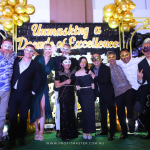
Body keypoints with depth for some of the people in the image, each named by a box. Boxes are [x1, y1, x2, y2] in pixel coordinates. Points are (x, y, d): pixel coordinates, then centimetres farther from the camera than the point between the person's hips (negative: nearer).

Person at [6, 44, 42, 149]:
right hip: (14, 93, 2)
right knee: (12, 117, 4)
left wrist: (33, 91, -4)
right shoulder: (16, 61, 8)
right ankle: (12, 140, 17)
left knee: (23, 117, 8)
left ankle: (21, 138, 25)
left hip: (26, 95, -1)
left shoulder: (36, 65, 2)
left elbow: (39, 79, 0)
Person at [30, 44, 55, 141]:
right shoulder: (38, 57, 0)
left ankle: (41, 132, 7)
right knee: (35, 107, 5)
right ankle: (36, 131, 19)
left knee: (43, 108, -1)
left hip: (44, 85, 1)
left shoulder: (53, 60, 7)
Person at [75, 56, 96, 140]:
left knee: (90, 112, -2)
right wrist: (77, 87, -8)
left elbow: (92, 83, 9)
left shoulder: (89, 72, 6)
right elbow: (76, 84, 11)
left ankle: (90, 131, 5)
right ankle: (85, 131, 10)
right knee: (84, 112, 2)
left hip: (90, 93, 0)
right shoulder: (77, 73, 7)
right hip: (82, 94, 0)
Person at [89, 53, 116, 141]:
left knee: (112, 112, 1)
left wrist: (95, 77, -23)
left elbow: (105, 80, -28)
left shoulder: (106, 68, -16)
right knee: (103, 112, 17)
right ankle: (104, 130, 31)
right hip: (101, 94, 7)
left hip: (108, 93, -7)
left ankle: (112, 133, 9)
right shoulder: (92, 68, 4)